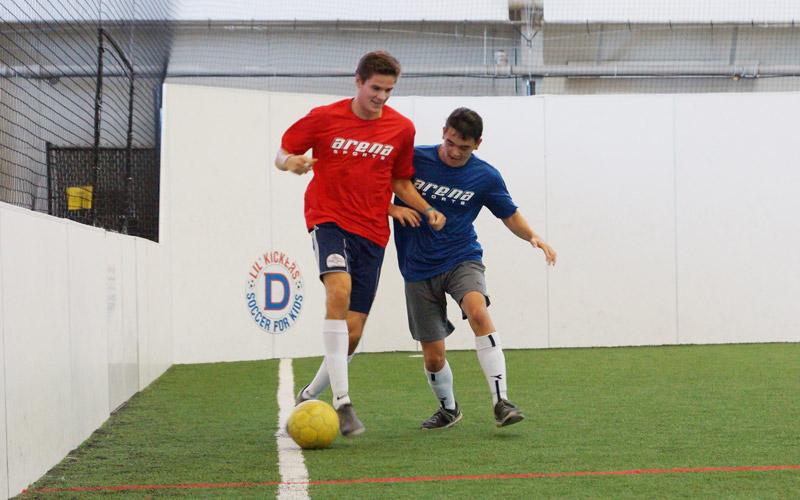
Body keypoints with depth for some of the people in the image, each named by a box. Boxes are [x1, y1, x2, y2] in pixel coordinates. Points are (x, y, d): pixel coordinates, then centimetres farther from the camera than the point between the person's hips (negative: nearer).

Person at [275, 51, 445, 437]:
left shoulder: (401, 129, 6)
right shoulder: (324, 118, -1)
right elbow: (282, 153, 7)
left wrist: (427, 210, 0)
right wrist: (290, 162, -17)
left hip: (371, 231, 3)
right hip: (328, 218, -3)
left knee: (352, 334, -1)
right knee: (339, 288, -32)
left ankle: (310, 396, 25)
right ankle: (342, 402, -34)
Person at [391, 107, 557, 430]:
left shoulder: (485, 177, -2)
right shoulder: (413, 159, -5)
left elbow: (510, 215, 11)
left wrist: (532, 237, -8)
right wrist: (393, 208, -17)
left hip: (461, 258, -1)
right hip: (419, 270, 1)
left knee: (477, 312, -33)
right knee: (433, 357, 2)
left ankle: (501, 402, -34)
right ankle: (448, 409, 33)